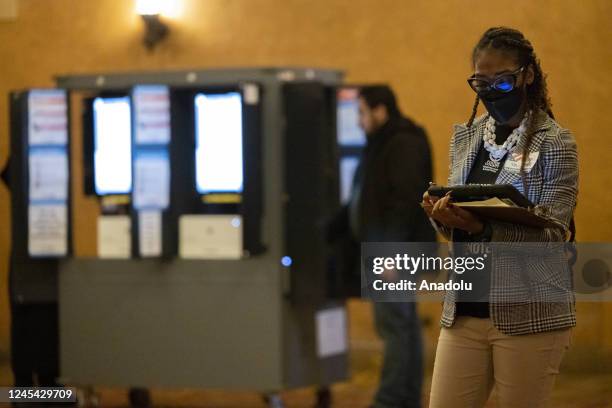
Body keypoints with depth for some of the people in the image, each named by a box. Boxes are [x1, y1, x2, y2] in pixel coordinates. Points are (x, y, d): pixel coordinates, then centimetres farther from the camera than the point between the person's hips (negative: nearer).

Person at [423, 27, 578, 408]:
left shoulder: (556, 143, -4)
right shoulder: (465, 136, 12)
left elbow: (552, 232, -13)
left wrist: (482, 227, -28)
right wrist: (443, 215, -9)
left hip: (530, 315, -5)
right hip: (464, 309, 5)